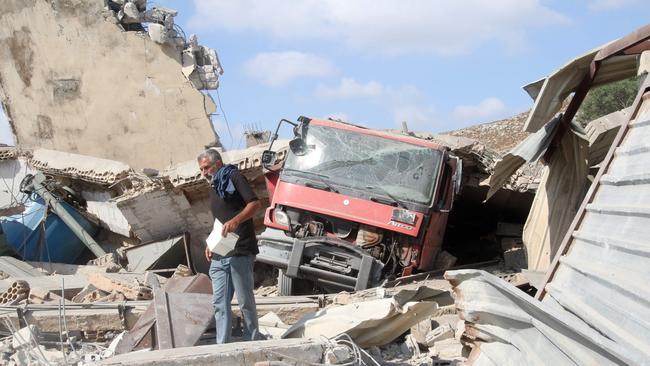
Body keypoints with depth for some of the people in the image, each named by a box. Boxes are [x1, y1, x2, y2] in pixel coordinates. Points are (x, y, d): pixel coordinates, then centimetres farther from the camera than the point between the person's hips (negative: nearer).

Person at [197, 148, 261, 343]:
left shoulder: (233, 177, -2)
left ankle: (252, 342, 9)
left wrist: (236, 220, -29)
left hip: (240, 252, -8)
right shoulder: (213, 187, 23)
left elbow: (255, 203, -15)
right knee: (220, 303, 3)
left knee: (245, 301, -1)